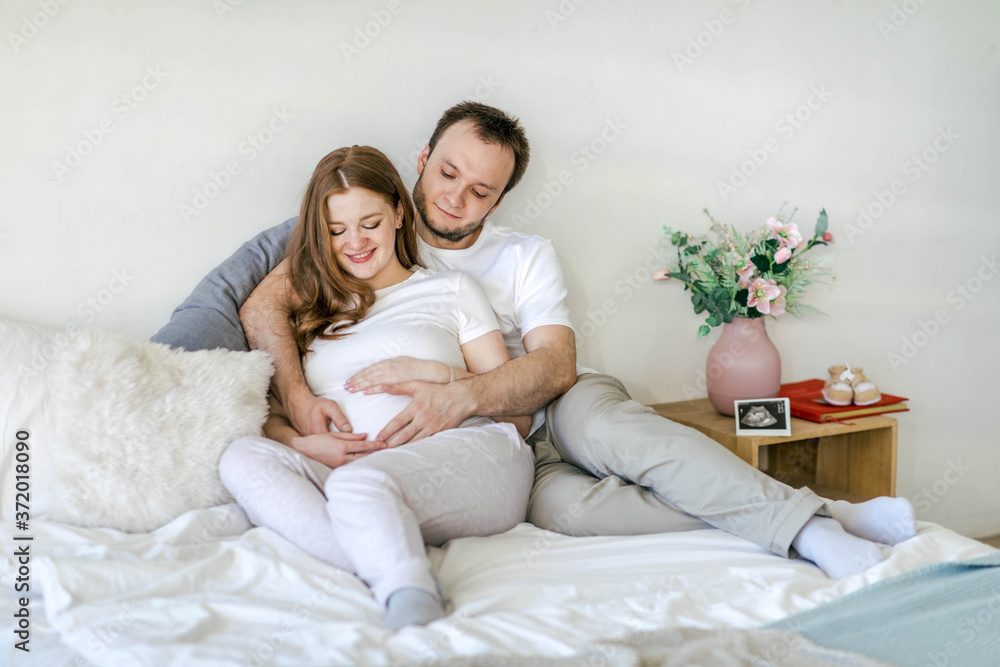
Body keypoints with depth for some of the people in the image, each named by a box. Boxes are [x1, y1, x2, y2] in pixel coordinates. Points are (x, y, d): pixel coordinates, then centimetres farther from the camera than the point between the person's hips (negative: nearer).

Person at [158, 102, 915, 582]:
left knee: (601, 423, -36)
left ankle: (812, 521, -38)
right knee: (562, 502, -34)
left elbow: (555, 362, -9)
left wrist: (459, 396, -29)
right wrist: (296, 391, -23)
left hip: (553, 410, 1)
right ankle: (809, 529, -37)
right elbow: (265, 302, -3)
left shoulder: (527, 256, 6)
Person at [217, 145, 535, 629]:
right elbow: (267, 411, 15)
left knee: (357, 483, -34)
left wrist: (439, 375, -4)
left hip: (468, 454, -3)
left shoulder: (451, 290, 18)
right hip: (352, 472, 4)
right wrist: (305, 444, -7)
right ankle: (391, 576, -40)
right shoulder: (309, 307, 26)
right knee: (242, 458, -24)